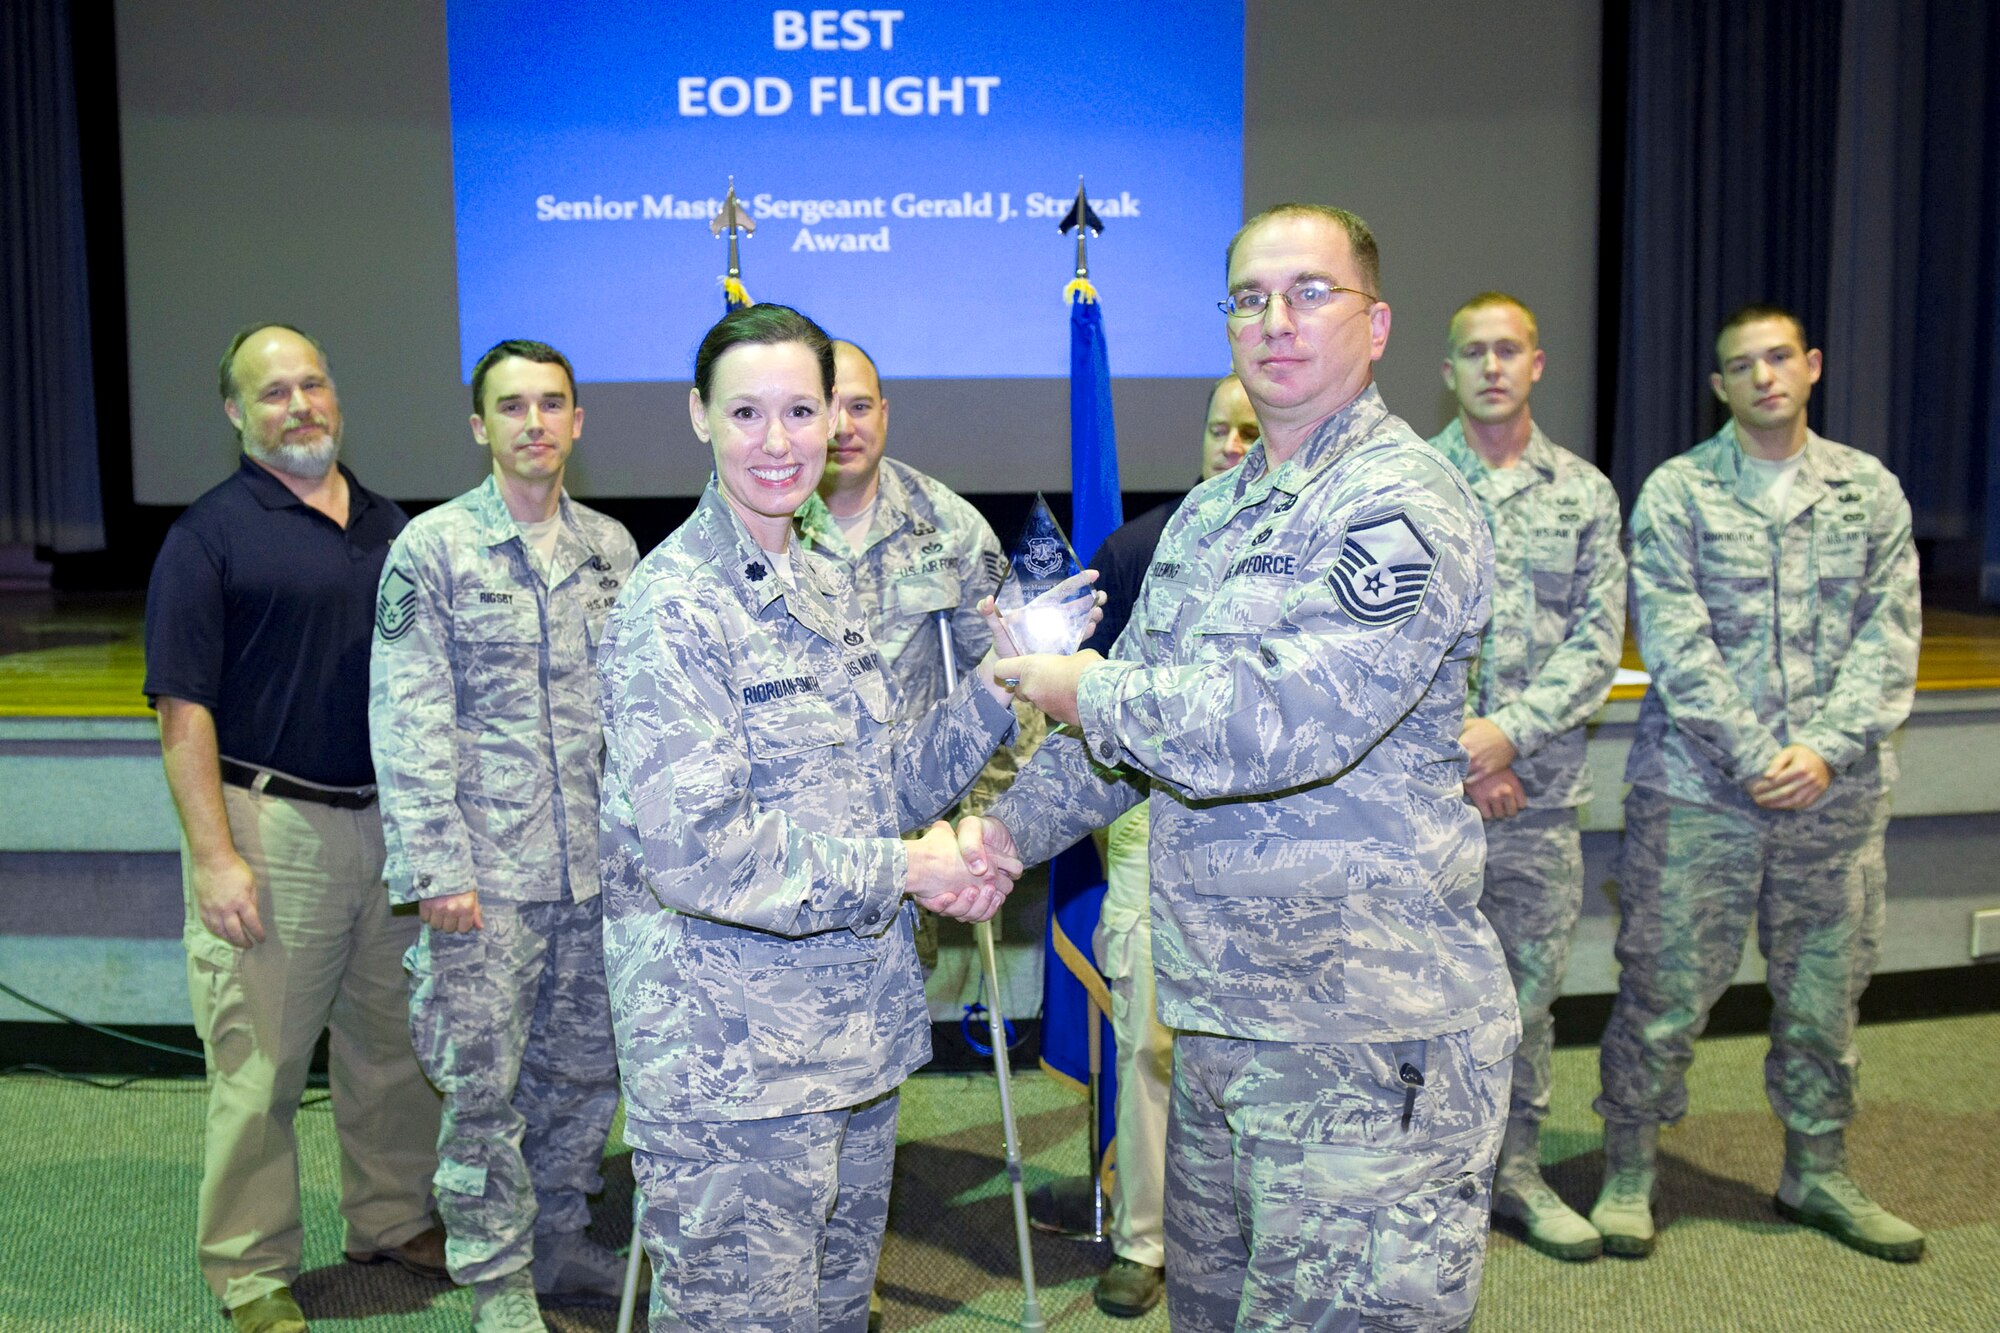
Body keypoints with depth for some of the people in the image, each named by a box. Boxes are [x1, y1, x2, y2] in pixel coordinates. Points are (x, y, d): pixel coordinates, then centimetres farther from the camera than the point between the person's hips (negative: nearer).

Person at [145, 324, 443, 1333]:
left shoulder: (388, 525, 11)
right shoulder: (209, 536, -6)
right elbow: (184, 710, -11)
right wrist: (214, 855, -17)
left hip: (394, 822, 6)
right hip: (272, 828, -5)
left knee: (394, 1043, 16)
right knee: (258, 1065, 3)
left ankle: (392, 1219, 34)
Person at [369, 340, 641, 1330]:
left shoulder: (611, 546, 9)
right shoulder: (432, 549, -4)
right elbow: (409, 721, -8)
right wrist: (435, 866, -13)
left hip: (599, 867, 4)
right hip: (486, 868, -4)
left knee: (586, 1067, 14)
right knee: (484, 1081, 4)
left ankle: (556, 1238, 34)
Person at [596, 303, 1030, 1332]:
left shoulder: (824, 589, 12)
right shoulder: (670, 608, -15)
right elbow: (696, 849, -23)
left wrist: (1001, 681, 2)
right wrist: (903, 871, -16)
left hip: (856, 1044, 8)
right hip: (730, 1069, -8)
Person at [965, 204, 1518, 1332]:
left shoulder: (1405, 506, -15)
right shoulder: (1209, 513, 13)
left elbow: (1281, 721, -28)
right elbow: (1133, 712, 19)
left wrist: (1085, 693, -13)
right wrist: (1016, 824, 6)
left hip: (1365, 1043, -8)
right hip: (1218, 1021, 9)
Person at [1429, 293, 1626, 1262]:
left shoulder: (1586, 493, 8)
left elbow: (1598, 643, 1)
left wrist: (1509, 731, -12)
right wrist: (1450, 743, -13)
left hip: (1540, 789, 3)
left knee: (1528, 988, 12)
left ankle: (1515, 1170, 28)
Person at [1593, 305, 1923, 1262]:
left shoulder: (1870, 491, 8)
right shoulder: (1676, 492, -1)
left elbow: (1889, 638, 2)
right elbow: (1675, 644, -9)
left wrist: (1824, 749, -12)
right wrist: (1752, 756, -16)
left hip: (1835, 791, 4)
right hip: (1697, 789, -3)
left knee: (1825, 993, 14)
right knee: (1665, 991, 2)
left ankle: (1817, 1174, 32)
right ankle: (1628, 1174, 17)